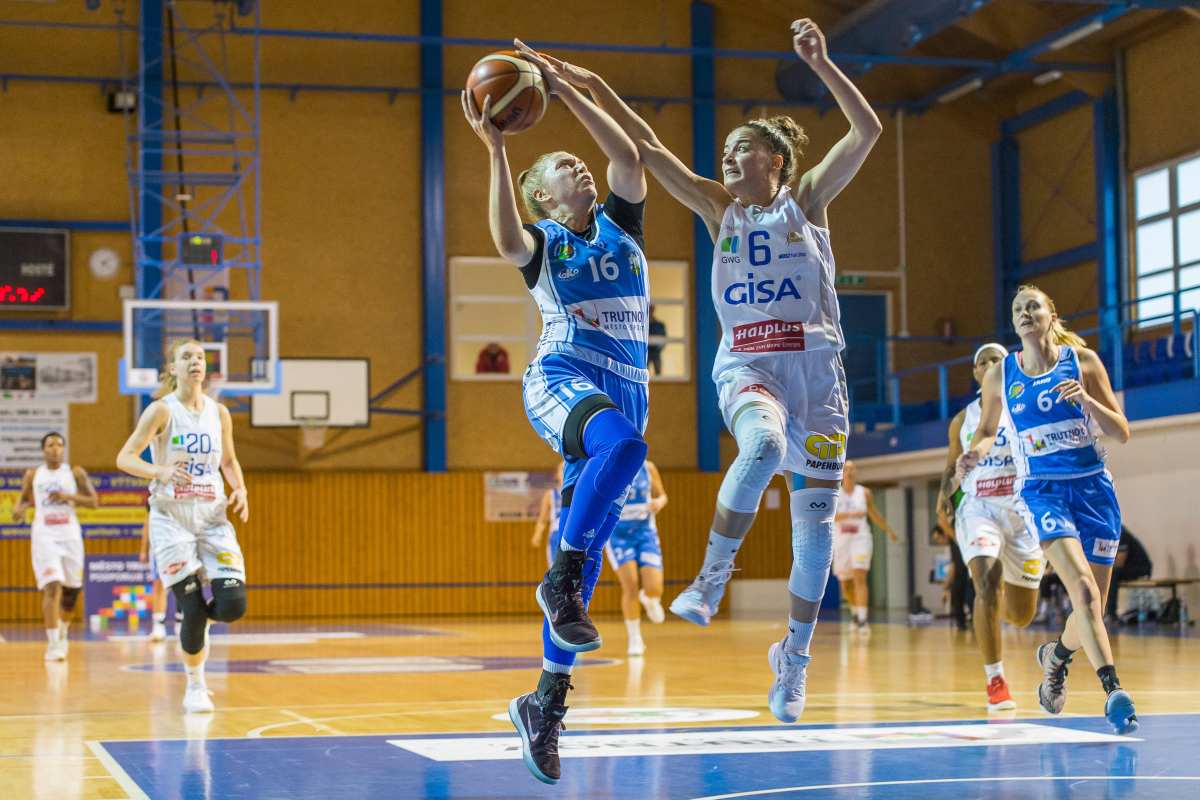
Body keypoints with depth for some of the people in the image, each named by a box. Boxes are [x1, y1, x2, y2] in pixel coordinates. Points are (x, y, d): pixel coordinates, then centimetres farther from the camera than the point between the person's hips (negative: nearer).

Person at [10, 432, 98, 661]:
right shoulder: (32, 475, 6)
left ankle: (62, 632, 39)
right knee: (52, 587, -17)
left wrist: (68, 497, -15)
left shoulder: (76, 473, 3)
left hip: (70, 536, 2)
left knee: (71, 589, 12)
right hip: (44, 536, -2)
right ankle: (53, 644, -16)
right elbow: (24, 498, 18)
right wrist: (19, 509, -5)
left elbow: (93, 502, 0)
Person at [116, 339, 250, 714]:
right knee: (192, 608, -7)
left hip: (213, 517, 3)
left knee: (232, 605, -12)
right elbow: (124, 458, -13)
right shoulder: (162, 410, -7)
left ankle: (196, 622, 24)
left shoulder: (219, 412, 6)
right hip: (172, 518, -3)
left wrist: (240, 490, 1)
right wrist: (161, 471, -31)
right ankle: (195, 686, 15)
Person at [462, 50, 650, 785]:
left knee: (588, 548, 1)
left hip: (628, 391, 4)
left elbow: (629, 157, 0)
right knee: (621, 442, -39)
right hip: (561, 380, -4)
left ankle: (547, 698, 6)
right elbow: (507, 240, -18)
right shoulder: (541, 241, 7)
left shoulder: (621, 223, 18)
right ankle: (561, 580, -28)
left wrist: (565, 90, -3)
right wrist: (497, 151, -24)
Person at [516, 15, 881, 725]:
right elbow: (648, 148, 8)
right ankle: (714, 574, -22)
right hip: (745, 364, 0)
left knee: (817, 512, 0)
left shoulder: (808, 200, 7)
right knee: (763, 443, -36)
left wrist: (820, 63, -14)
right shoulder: (720, 209, 12)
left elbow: (869, 131, -5)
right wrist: (591, 85, 2)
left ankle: (797, 652, 14)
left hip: (815, 364, 0)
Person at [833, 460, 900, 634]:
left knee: (860, 578, -18)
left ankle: (862, 619, -22)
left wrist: (888, 530, 27)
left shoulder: (864, 493, 3)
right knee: (845, 583, 12)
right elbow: (828, 516, -18)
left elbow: (874, 514, 19)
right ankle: (855, 610, 40)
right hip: (841, 540, 1)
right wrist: (850, 514, -30)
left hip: (860, 539, -1)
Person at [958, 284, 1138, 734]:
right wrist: (977, 452, -4)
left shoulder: (1082, 360, 2)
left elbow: (1122, 433, 1)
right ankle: (1113, 690, -27)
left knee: (1093, 605, 7)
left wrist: (1086, 399, -17)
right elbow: (986, 430, 19)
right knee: (1083, 589, -24)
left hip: (1093, 487, 2)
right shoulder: (1000, 376, 5)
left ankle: (1056, 656, 38)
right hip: (1041, 491, -2)